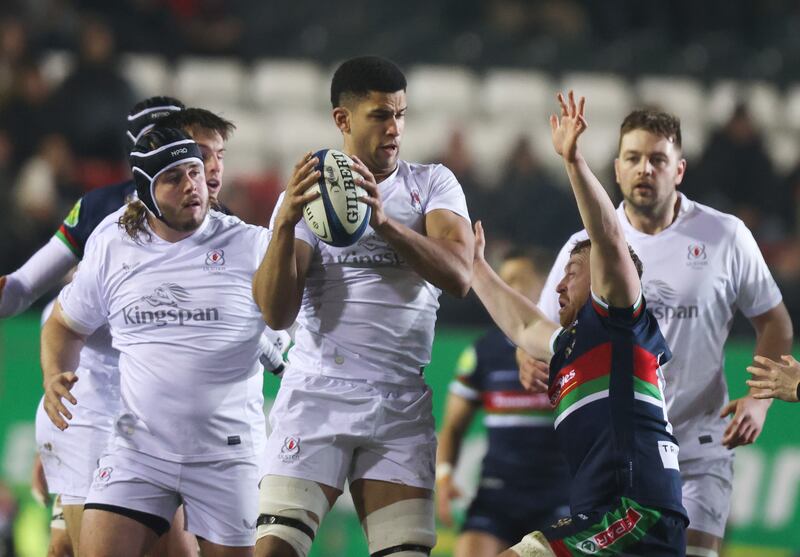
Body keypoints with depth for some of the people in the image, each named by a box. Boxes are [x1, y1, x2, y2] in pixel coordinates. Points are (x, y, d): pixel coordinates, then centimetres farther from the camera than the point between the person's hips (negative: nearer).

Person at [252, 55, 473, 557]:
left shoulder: (433, 185, 8)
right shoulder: (304, 196, 7)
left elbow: (458, 277, -11)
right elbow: (277, 314, -4)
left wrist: (383, 222, -26)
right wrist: (285, 225, -20)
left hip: (402, 407, 1)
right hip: (317, 397, -1)